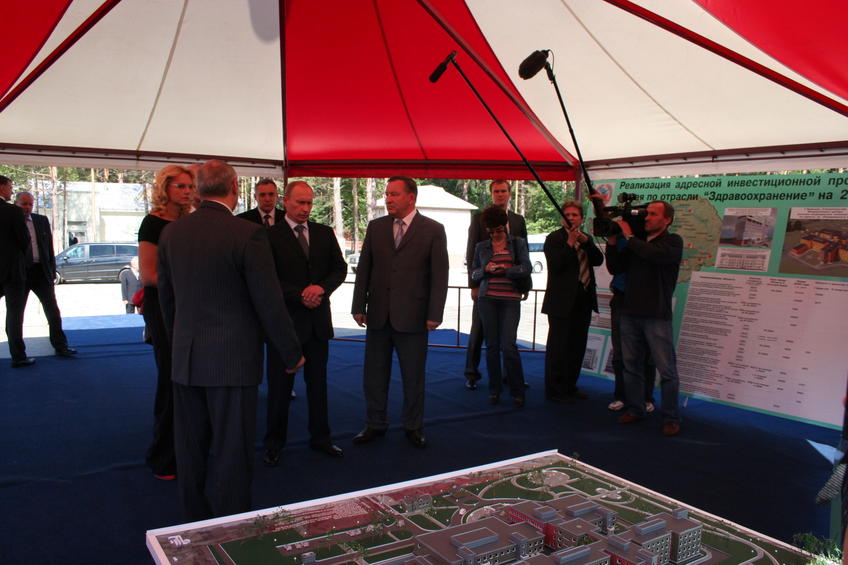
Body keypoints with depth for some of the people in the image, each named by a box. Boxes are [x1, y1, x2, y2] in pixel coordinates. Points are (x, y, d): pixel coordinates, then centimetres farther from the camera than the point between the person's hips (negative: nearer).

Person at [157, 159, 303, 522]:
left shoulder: (171, 232, 4)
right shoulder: (248, 234, -15)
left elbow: (166, 298, 13)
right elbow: (269, 302, -13)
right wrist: (292, 354, -2)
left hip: (185, 359, 6)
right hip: (232, 360, -6)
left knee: (191, 451, 16)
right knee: (230, 452, 5)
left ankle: (196, 524, 31)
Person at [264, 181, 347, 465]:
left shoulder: (325, 233, 7)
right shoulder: (270, 236, -7)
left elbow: (340, 268, 6)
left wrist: (322, 287, -12)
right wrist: (300, 295, -18)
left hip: (317, 319, 4)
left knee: (318, 381, 14)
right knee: (280, 385, 7)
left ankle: (320, 436, 28)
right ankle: (274, 442, 22)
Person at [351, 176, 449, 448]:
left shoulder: (433, 230, -3)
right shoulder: (376, 227, 7)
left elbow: (439, 275, -5)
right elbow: (364, 269, 8)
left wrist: (434, 315, -10)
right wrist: (359, 306, 3)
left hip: (412, 316, -3)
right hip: (378, 314, 3)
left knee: (413, 376, 9)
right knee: (374, 374, 11)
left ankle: (413, 426, 26)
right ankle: (375, 424, 27)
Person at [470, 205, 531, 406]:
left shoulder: (518, 243, 8)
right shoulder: (481, 247, 12)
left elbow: (526, 269, -1)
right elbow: (473, 273, 13)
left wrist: (504, 270, -10)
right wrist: (486, 270, -6)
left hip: (510, 299, -2)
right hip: (487, 299, 2)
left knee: (508, 346, -9)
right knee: (492, 346, 5)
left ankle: (517, 392, 5)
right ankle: (494, 391, 16)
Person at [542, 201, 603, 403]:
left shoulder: (586, 238, 14)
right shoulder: (553, 238, -5)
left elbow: (598, 260, 0)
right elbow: (555, 265, -18)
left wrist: (586, 241, -12)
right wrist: (570, 243, -19)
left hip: (583, 300, 7)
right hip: (562, 301, -7)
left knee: (577, 346, 14)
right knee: (558, 348, -1)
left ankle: (570, 386, 26)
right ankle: (554, 390, 7)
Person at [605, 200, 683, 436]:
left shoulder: (673, 241, 0)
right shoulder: (637, 243, 16)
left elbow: (656, 255, -21)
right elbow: (615, 268, 14)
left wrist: (629, 237, -12)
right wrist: (612, 243, 1)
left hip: (657, 315, -5)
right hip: (630, 312, 6)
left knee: (666, 369, -3)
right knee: (631, 365, 10)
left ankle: (671, 418, 5)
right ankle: (634, 409, 21)